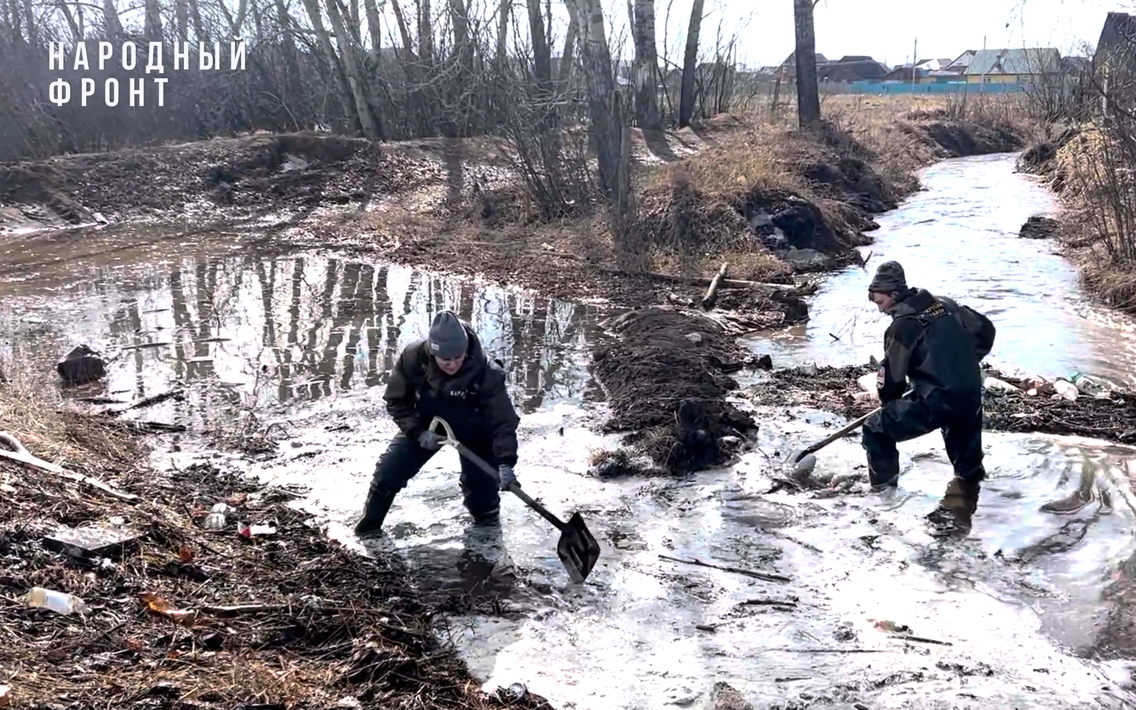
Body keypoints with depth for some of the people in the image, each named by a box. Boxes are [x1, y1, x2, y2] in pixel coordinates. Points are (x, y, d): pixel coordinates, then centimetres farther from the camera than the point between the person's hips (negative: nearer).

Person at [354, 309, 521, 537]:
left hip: (472, 430, -1)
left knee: (481, 481, -5)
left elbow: (503, 420, -31)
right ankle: (368, 526, 16)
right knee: (388, 471, -5)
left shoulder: (485, 373, -34)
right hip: (425, 425, 1)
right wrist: (417, 432, -26)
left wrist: (505, 462, -42)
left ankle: (486, 520, 28)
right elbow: (396, 401, -14)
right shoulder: (413, 358, -30)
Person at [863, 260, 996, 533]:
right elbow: (985, 330, 21)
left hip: (936, 400, -8)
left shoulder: (903, 324, -9)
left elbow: (892, 376, -5)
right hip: (971, 396, 8)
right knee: (967, 459, 22)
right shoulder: (945, 305, 10)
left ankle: (883, 488, 15)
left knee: (877, 429, 5)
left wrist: (890, 403, 15)